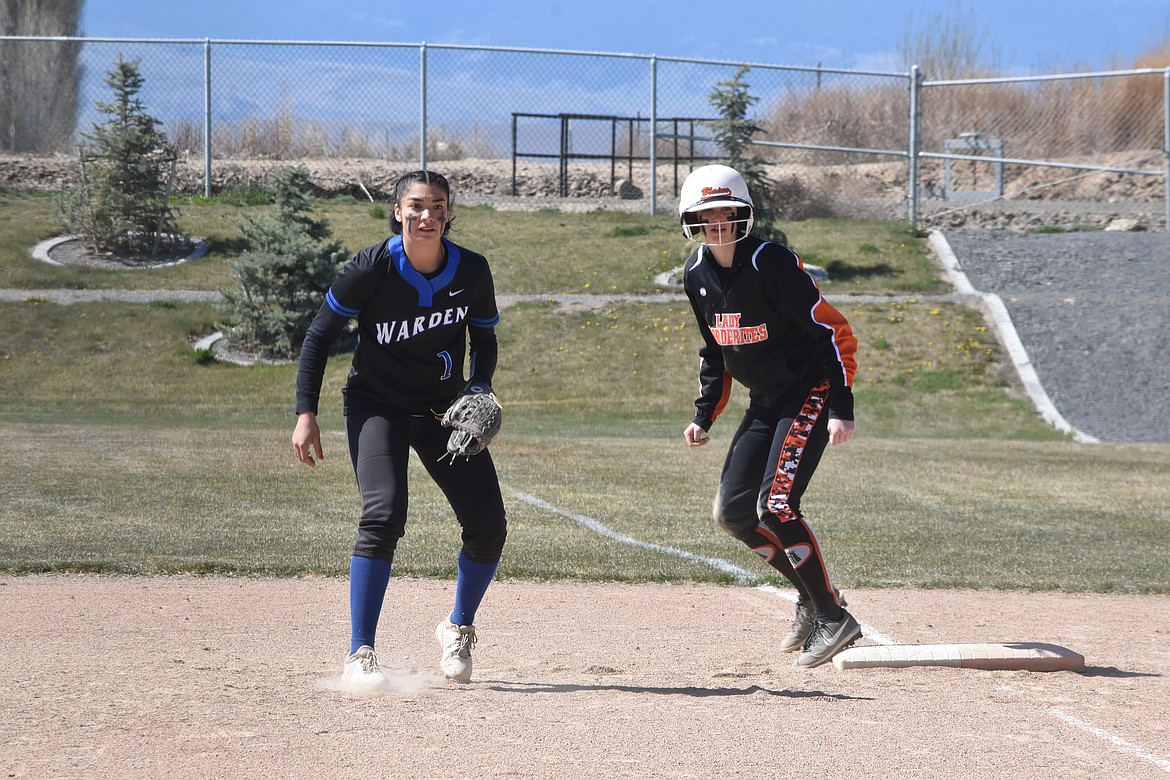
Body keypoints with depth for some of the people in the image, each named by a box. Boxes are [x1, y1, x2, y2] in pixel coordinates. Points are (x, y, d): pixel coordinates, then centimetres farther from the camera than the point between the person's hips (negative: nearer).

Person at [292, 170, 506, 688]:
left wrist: (478, 389, -12)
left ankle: (459, 627, 26)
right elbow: (320, 336, -9)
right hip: (377, 406, -4)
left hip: (445, 410, 4)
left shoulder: (472, 271, -10)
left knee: (488, 527, -3)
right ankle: (360, 655, -17)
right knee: (383, 517, -24)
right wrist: (306, 414, -15)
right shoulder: (372, 270, -19)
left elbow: (484, 340, 7)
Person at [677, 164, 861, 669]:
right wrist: (704, 417, 8)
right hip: (765, 402, 8)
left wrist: (841, 410, -24)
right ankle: (811, 594, 21)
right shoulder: (697, 276, 2)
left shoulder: (770, 264, -22)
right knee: (732, 512, 5)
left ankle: (833, 618, -8)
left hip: (809, 394, -8)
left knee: (774, 507, -19)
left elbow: (834, 331, -19)